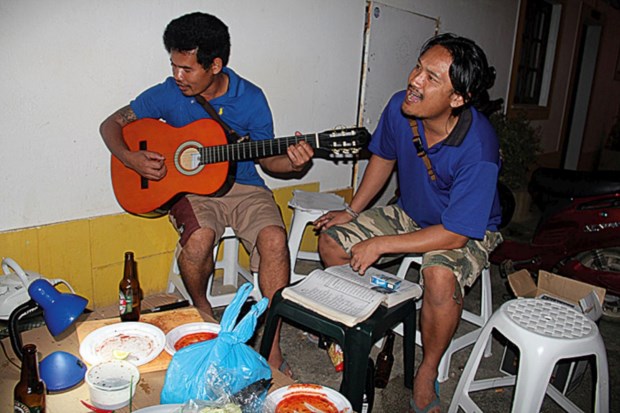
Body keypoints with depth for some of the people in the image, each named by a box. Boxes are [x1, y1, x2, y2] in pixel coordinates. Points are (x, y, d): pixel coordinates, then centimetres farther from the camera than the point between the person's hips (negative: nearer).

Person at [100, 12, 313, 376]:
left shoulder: (250, 99, -4)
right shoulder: (168, 94, -3)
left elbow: (266, 158, 2)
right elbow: (112, 124, 6)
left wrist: (291, 163, -21)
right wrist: (131, 159, -14)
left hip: (243, 186, 1)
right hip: (190, 188, 0)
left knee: (274, 237, -28)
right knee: (199, 237, -33)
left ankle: (271, 345, -15)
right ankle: (200, 308, 2)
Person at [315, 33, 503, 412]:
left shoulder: (478, 150, -35)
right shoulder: (400, 108, -18)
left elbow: (455, 235, -32)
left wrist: (380, 244, -28)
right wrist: (352, 211, 3)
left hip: (469, 230, -5)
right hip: (409, 213, 6)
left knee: (440, 275, -37)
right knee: (332, 241, -7)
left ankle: (428, 371, -8)